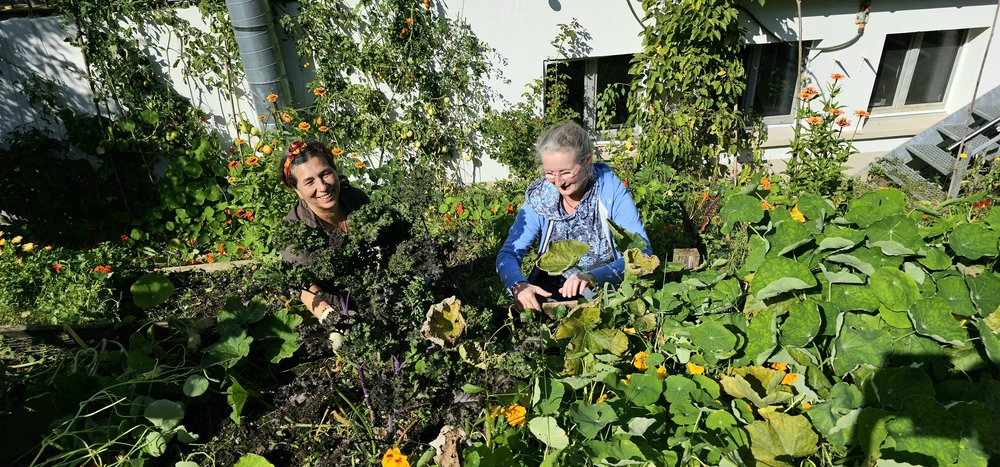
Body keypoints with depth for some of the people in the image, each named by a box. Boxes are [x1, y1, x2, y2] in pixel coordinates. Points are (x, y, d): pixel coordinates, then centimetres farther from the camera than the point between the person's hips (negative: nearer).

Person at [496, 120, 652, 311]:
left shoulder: (611, 190, -10)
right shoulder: (538, 197, -4)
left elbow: (642, 252, -15)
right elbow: (509, 253, -5)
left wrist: (594, 277, -33)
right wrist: (518, 285, -28)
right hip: (550, 294, 3)